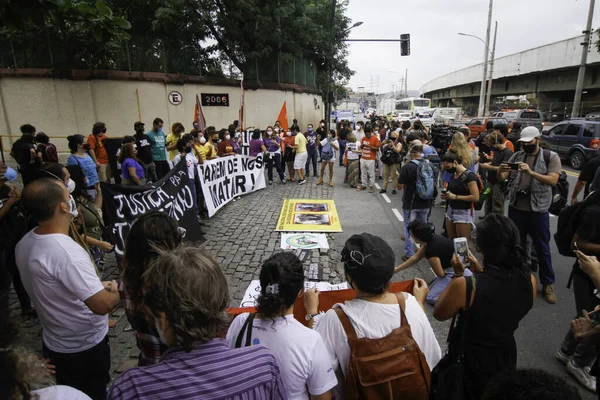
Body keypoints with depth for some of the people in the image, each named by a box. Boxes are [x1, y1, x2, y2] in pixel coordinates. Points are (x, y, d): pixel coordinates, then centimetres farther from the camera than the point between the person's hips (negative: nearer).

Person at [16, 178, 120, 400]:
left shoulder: (25, 243, -5)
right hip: (84, 348, -8)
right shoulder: (66, 252, -34)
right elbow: (103, 304, -34)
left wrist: (96, 285, 6)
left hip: (54, 343, 8)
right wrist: (115, 290, -14)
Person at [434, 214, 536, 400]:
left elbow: (438, 314, -14)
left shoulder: (465, 285, -34)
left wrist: (457, 275, -11)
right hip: (506, 358, 5)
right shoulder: (529, 281, -18)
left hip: (469, 362, -4)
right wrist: (481, 273, 0)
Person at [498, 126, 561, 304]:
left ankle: (548, 284, 21)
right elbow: (501, 179, 2)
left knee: (542, 249, 7)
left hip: (538, 210, -3)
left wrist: (531, 172, -27)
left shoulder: (551, 157, -4)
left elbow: (553, 180, -15)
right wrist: (501, 171, -20)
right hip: (516, 208, 3)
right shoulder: (517, 156, 5)